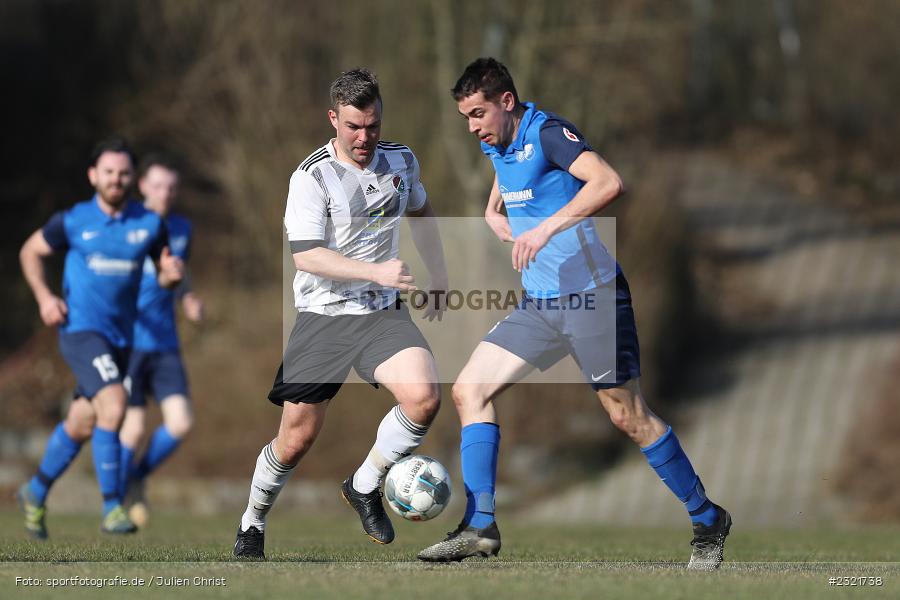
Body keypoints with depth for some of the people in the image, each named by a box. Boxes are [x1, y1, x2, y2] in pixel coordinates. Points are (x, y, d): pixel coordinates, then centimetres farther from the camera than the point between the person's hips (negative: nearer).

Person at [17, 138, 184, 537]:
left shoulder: (149, 224, 3)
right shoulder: (73, 221, -4)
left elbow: (165, 272, 11)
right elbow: (30, 252, 10)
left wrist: (172, 275, -13)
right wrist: (44, 297, -5)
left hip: (121, 336, 5)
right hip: (80, 328, -5)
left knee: (80, 426, 15)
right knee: (113, 404, -25)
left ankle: (36, 494, 37)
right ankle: (112, 509, -21)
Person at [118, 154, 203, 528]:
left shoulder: (181, 228, 9)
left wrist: (188, 298, 5)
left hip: (165, 344, 4)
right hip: (127, 342, -4)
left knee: (181, 423, -9)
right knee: (134, 428, -8)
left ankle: (138, 477, 18)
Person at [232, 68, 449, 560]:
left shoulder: (402, 161, 4)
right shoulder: (311, 177, -13)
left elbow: (421, 213, 26)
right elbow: (306, 256, -21)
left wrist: (438, 277, 26)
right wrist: (377, 271, -29)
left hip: (383, 313, 4)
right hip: (323, 316, -4)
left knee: (424, 397, -23)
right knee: (297, 438, -2)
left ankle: (365, 487, 2)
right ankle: (252, 524, 25)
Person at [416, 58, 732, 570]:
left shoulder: (547, 133, -15)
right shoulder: (497, 146, 11)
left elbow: (609, 183, -32)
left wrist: (546, 227, -37)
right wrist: (495, 214, 17)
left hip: (592, 296, -8)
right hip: (540, 304, 8)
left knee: (629, 417, -3)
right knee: (470, 389, -3)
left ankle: (708, 520, 14)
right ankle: (480, 528, -4)